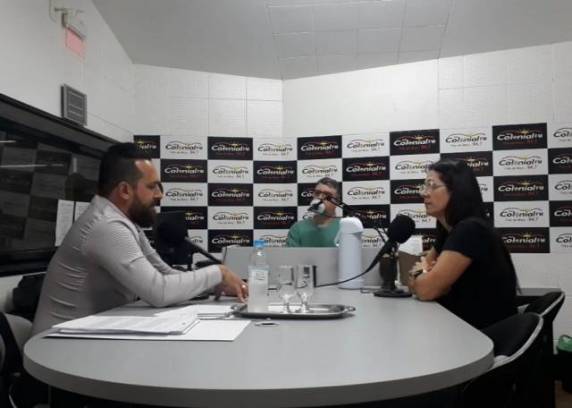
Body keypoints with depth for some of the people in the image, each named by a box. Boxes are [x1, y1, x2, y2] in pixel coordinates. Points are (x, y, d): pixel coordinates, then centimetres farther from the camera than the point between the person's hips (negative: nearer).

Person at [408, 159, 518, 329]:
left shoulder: (471, 230, -21)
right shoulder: (448, 232, 6)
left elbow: (426, 289, -22)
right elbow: (415, 285, 8)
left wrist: (420, 273, -2)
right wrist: (426, 273, -12)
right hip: (462, 326, 7)